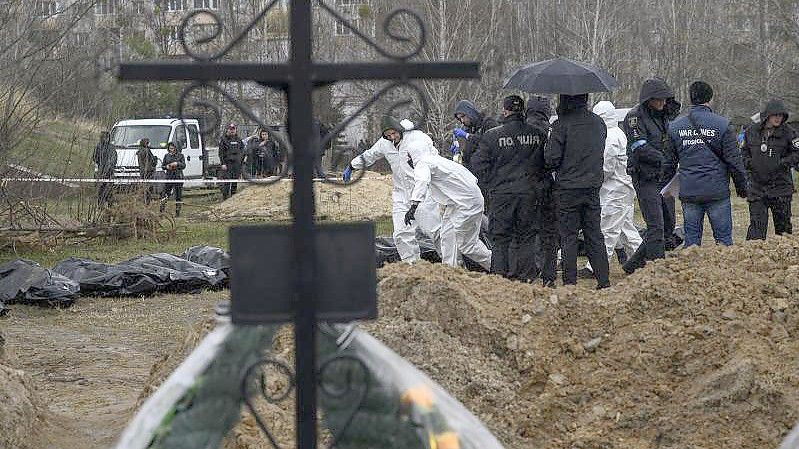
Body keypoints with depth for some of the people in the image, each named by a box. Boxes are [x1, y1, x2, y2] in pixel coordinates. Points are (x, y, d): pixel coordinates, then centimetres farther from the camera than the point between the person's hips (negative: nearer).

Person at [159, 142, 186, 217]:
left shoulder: (180, 155, 4)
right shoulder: (166, 156, 11)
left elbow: (184, 165, -2)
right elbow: (162, 166, 14)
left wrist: (176, 164, -19)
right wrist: (166, 167, -8)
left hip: (178, 176, -1)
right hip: (169, 176, 1)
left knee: (178, 195, 1)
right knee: (165, 193, -6)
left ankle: (177, 212, 6)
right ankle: (162, 210, -6)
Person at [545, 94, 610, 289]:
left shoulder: (562, 124, -13)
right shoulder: (598, 123, 5)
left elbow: (552, 159, -13)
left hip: (568, 188, -5)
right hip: (593, 186, 5)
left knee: (569, 237, 2)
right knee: (594, 235, 11)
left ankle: (570, 282, 1)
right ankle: (603, 281, 9)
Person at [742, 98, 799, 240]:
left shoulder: (787, 132, -3)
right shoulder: (751, 131, 4)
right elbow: (743, 151, 17)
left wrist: (784, 162, -15)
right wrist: (748, 162, -3)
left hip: (780, 186, -1)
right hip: (757, 186, 1)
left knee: (782, 222, 6)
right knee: (756, 224, -1)